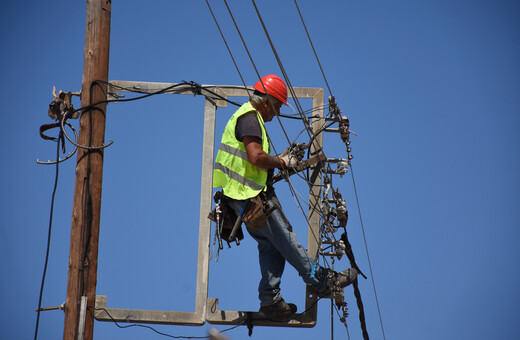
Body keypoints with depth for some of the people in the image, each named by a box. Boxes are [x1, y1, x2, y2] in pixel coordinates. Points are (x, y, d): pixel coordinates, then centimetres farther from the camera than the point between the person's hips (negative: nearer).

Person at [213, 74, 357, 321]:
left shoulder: (244, 116, 23)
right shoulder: (250, 118, -12)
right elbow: (256, 157, -24)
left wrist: (281, 159, 14)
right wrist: (283, 163, -9)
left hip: (238, 195, 11)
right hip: (251, 195, -11)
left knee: (270, 245, 8)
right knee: (285, 239, -4)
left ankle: (270, 300, 4)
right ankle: (323, 280, 1)